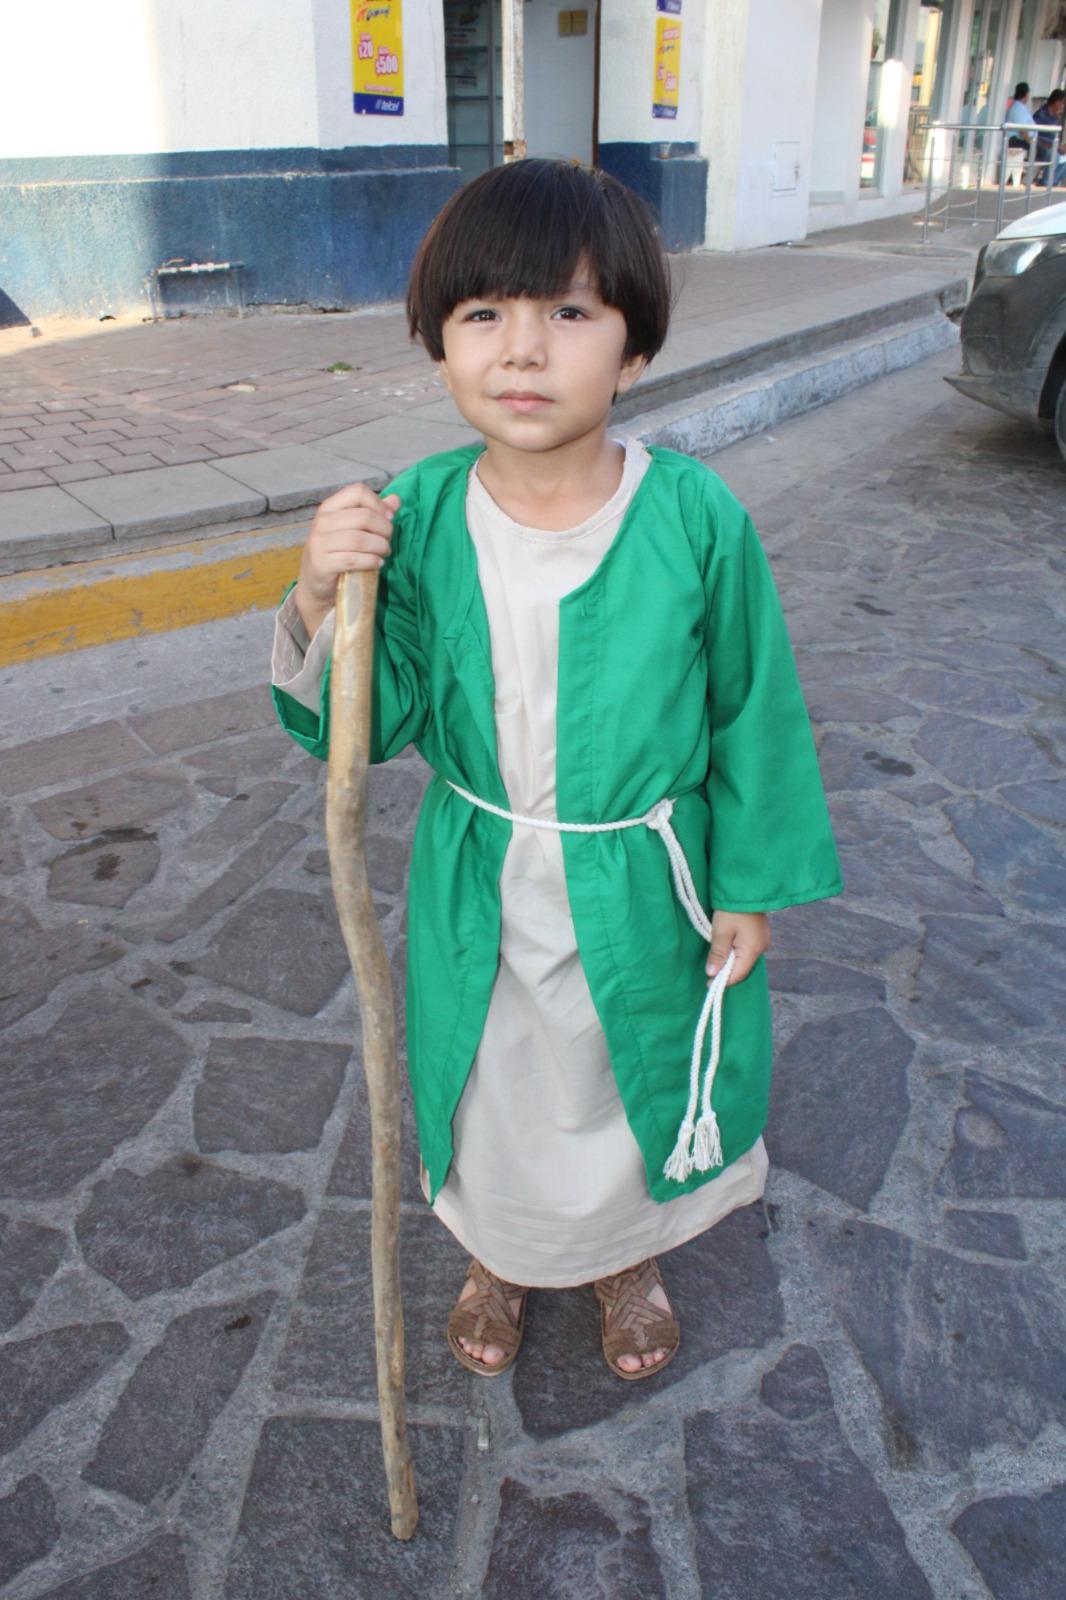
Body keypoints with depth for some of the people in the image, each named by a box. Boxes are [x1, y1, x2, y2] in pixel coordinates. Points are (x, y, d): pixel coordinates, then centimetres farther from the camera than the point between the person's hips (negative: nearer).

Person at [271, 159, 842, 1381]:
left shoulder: (697, 520, -19)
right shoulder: (416, 517, -14)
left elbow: (754, 715, -7)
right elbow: (377, 723, -9)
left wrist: (753, 885, -2)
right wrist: (322, 604, -28)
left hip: (642, 890, -1)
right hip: (479, 891, 2)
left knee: (637, 1081, 22)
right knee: (493, 1084, 23)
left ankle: (628, 1257, 56)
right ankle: (502, 1252, 56)